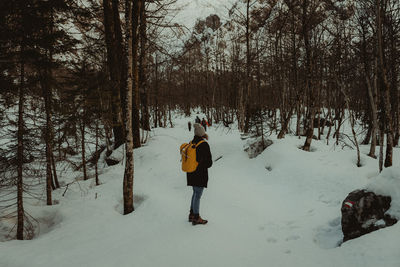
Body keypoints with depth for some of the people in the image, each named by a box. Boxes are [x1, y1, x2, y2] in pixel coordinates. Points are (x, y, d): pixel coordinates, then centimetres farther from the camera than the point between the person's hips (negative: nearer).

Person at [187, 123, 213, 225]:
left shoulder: (191, 143, 2)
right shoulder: (204, 145, -18)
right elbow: (209, 162, -14)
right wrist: (204, 166, 5)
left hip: (191, 173, 7)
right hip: (200, 174, -7)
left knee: (195, 193, 20)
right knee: (198, 195, 2)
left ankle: (192, 214, 28)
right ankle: (196, 218, 12)